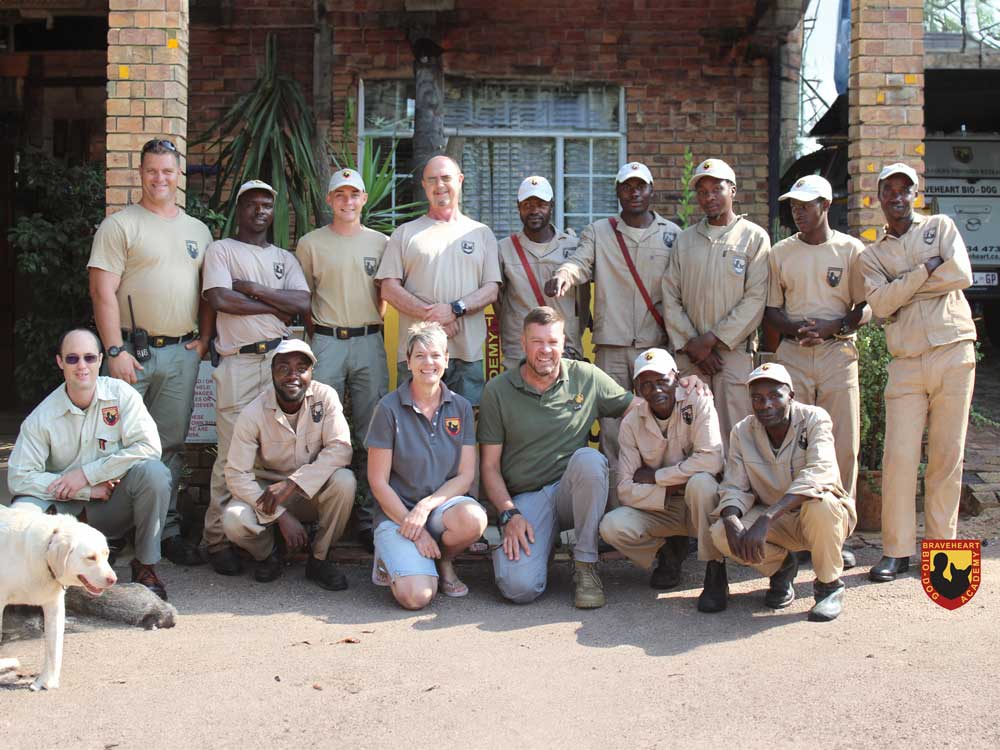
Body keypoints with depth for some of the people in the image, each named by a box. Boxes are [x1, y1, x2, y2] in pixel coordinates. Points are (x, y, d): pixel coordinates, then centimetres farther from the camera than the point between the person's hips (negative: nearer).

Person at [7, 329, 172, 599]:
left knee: (153, 472, -30)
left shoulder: (121, 394, -7)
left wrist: (87, 473, -20)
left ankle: (145, 565, -12)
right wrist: (87, 490, -18)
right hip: (66, 507, 1)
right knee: (22, 514, -29)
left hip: (115, 504, 0)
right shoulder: (43, 416, -6)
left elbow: (149, 447, -19)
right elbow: (19, 477, -11)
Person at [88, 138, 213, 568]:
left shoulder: (197, 231, 15)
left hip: (182, 354, 4)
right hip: (133, 350, -4)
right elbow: (103, 292, -7)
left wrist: (204, 338, 7)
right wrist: (115, 351, -14)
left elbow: (209, 291, 20)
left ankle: (166, 529, 16)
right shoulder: (120, 225, -1)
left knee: (171, 446, 9)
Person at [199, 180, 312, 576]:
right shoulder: (221, 250, 10)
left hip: (281, 357, 4)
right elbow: (219, 298, -8)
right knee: (234, 452, -7)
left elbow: (303, 304, 4)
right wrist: (275, 306, -1)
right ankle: (218, 539, 1)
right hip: (238, 362, -4)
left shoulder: (285, 258, 22)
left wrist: (251, 288, -3)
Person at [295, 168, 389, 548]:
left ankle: (368, 514, 11)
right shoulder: (310, 243, 6)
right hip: (326, 342, -1)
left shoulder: (381, 242, 9)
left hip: (369, 342, 1)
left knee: (371, 431, 3)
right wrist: (315, 331, 4)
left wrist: (373, 326, 6)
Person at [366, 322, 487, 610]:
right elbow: (378, 482, -6)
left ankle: (444, 561, 1)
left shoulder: (460, 407, 4)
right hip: (396, 511, -3)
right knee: (416, 595, -26)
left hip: (443, 503, 3)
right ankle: (390, 559, 11)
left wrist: (426, 506, -16)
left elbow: (466, 475, 0)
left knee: (474, 519, -34)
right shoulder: (389, 408, -6)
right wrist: (412, 526, -14)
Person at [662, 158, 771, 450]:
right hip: (689, 354, 3)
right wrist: (690, 344, -3)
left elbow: (755, 299, -6)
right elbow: (670, 297, 9)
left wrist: (711, 340, -10)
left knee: (732, 435, -6)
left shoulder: (754, 237, 3)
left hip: (734, 352, -3)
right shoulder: (685, 239, 14)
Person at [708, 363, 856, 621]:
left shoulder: (814, 419, -18)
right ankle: (781, 565, 9)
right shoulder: (742, 432, -5)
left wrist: (766, 518, -45)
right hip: (777, 523, 3)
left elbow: (820, 473, -34)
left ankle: (829, 585, -10)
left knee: (820, 503, -39)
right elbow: (734, 487, -6)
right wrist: (731, 520, -32)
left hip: (828, 516, -3)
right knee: (721, 534, -24)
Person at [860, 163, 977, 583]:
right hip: (906, 363, 1)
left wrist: (903, 285, -3)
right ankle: (896, 550, 3)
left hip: (953, 354, -1)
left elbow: (962, 274, -6)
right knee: (899, 457, -5)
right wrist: (927, 270, -9)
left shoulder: (940, 226, 11)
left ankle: (942, 545, 13)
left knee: (948, 455, 3)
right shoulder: (872, 255, 14)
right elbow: (880, 303, -5)